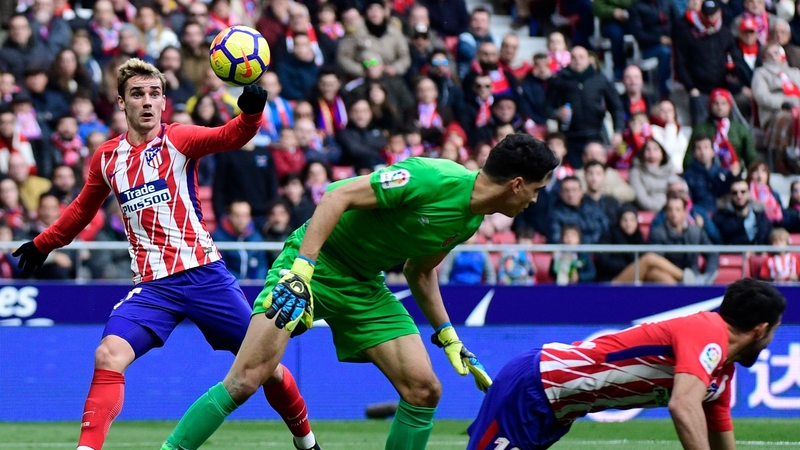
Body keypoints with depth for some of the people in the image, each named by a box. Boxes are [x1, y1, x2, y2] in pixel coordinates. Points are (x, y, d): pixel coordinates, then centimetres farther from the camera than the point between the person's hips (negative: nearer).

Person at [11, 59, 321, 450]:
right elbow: (82, 210, 27)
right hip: (152, 286, 2)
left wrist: (251, 112, -44)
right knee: (108, 356, -22)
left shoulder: (179, 140, -3)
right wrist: (43, 244, 35)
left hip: (204, 274, -2)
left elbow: (232, 136, -23)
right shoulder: (107, 158, 8)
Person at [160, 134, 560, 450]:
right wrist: (301, 269, -32)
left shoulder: (470, 221, 4)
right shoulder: (433, 178, -23)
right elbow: (338, 197, -25)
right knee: (246, 379, -20)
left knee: (425, 390, -3)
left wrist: (447, 336, 16)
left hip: (365, 288, 8)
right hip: (315, 262, -8)